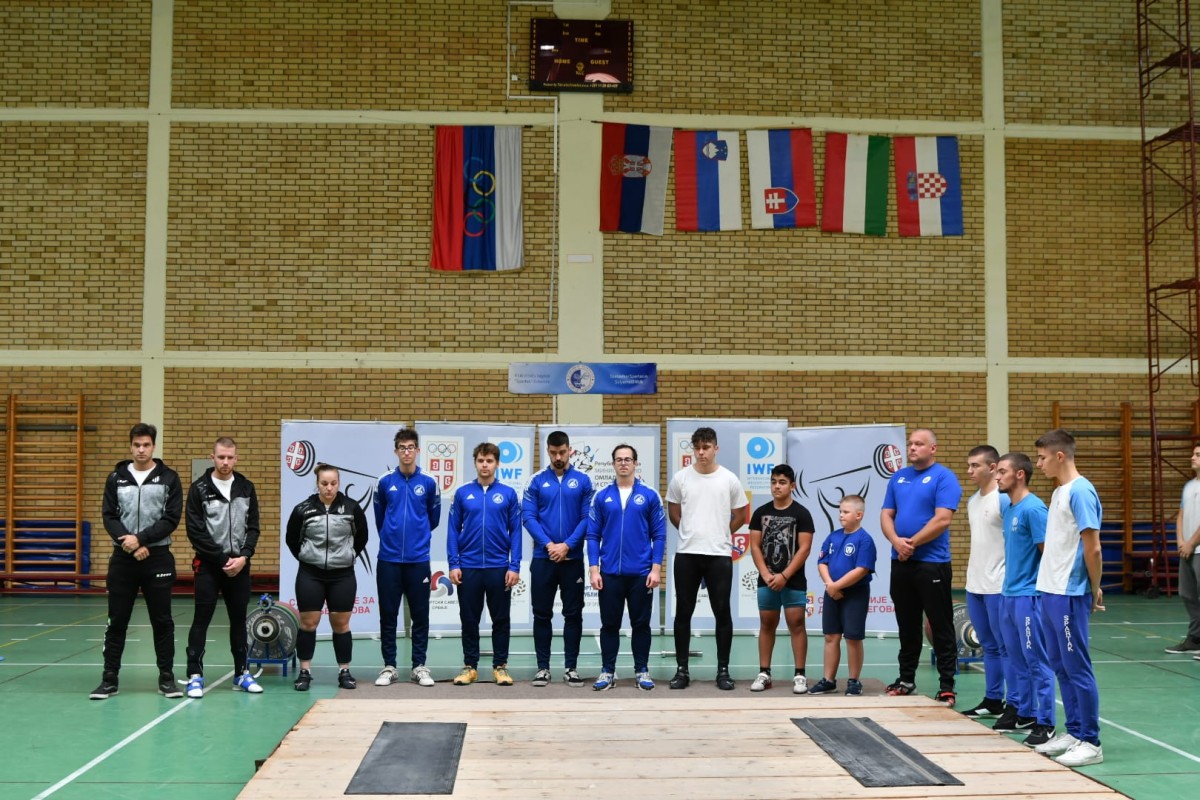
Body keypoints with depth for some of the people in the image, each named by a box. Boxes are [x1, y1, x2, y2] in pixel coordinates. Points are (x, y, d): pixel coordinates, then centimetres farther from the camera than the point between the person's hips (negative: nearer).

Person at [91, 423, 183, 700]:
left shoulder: (168, 478, 0)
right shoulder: (116, 478, 6)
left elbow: (171, 519, -6)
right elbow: (109, 517, 1)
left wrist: (141, 539, -16)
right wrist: (130, 545, -13)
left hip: (158, 558, -1)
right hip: (122, 558, 2)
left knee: (162, 621, 4)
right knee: (117, 621, 5)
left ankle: (167, 678, 12)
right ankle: (110, 679, 13)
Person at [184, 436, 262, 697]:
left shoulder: (246, 488, 6)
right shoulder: (199, 489, -6)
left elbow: (253, 527, 6)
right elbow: (195, 532, -10)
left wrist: (243, 556, -9)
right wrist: (222, 559, -13)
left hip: (239, 564, 4)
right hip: (209, 565, -4)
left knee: (239, 619, 10)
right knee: (201, 619, -2)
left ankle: (242, 673, 19)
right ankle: (195, 675, 2)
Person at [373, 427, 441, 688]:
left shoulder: (429, 484, 1)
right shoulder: (384, 483, 1)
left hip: (418, 560, 0)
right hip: (388, 559, 0)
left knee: (420, 616, 5)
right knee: (388, 616, 5)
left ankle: (419, 667, 14)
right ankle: (389, 667, 14)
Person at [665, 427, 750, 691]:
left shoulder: (729, 479, 0)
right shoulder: (681, 478, 2)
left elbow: (740, 516, 10)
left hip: (720, 555, -1)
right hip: (686, 555, 1)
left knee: (722, 613, 2)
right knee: (683, 612, 5)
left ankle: (723, 671, 11)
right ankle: (682, 670, 13)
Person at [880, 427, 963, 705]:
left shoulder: (943, 477, -6)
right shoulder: (899, 477, 13)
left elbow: (942, 519, -15)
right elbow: (886, 515, 10)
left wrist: (912, 543, -12)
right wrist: (896, 541, -10)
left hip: (932, 563, -6)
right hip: (900, 562, 6)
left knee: (941, 626, -1)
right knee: (907, 625, 14)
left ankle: (946, 686, 4)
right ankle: (906, 679, 24)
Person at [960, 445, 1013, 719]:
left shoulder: (1003, 499, -13)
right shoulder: (972, 501, 13)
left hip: (998, 586, -8)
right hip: (974, 585, 8)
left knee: (1005, 647, -2)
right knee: (988, 646, 15)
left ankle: (1014, 704, 4)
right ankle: (992, 700, 23)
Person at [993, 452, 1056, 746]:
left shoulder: (1033, 508, -15)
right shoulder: (1008, 508, 11)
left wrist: (1043, 589, -11)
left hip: (1028, 595, -9)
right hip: (1008, 593, 9)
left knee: (1037, 660, -3)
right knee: (1016, 657, 16)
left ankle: (1045, 722, 3)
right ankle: (1020, 711, 26)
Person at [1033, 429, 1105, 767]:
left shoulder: (1080, 491, -14)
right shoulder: (1058, 493, 14)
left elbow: (1093, 548, -15)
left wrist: (1095, 590, -7)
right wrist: (1049, 586, 14)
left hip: (1069, 595, -9)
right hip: (1050, 592, 9)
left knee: (1077, 668, -3)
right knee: (1061, 667, 14)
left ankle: (1090, 742, 5)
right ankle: (1074, 732, 24)